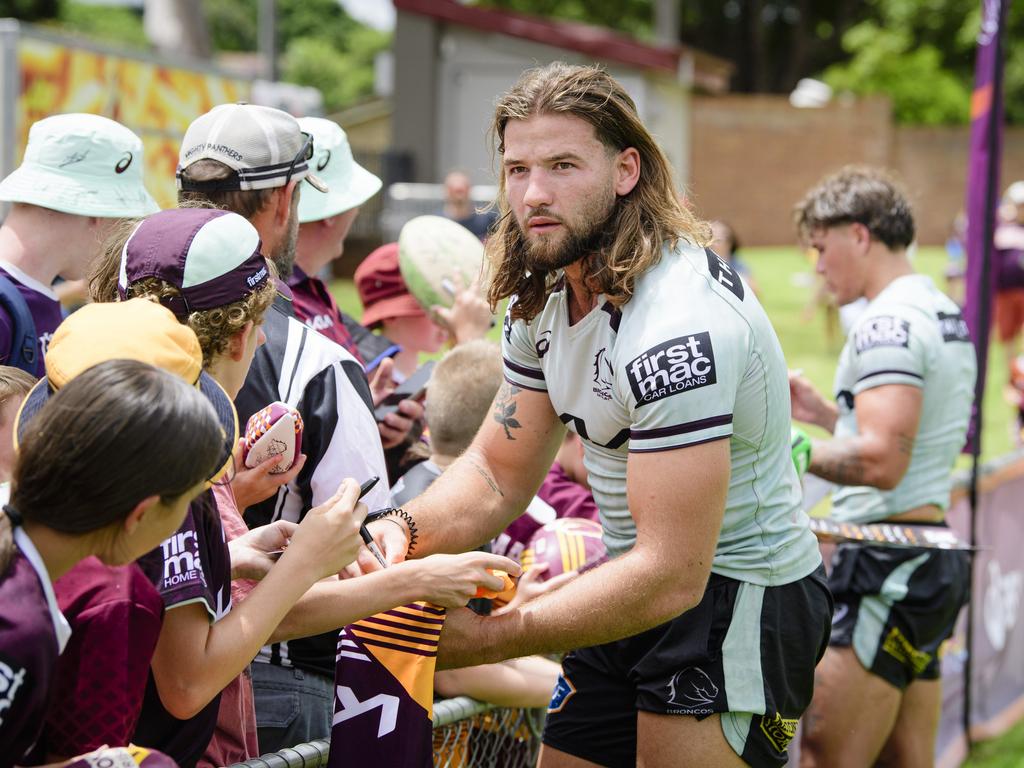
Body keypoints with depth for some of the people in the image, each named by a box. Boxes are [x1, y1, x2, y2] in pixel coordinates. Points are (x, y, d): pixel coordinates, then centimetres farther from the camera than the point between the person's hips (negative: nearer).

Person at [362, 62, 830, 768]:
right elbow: (498, 476, 7)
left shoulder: (678, 326, -29)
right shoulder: (546, 296, 2)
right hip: (642, 584, 9)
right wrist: (402, 533, -15)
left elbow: (671, 576, -32)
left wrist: (486, 638, -31)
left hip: (736, 600, -9)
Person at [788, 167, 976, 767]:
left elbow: (881, 463, -24)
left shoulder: (889, 322, -14)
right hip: (934, 557, 10)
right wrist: (824, 414, 20)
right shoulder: (946, 313, 18)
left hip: (887, 564, -10)